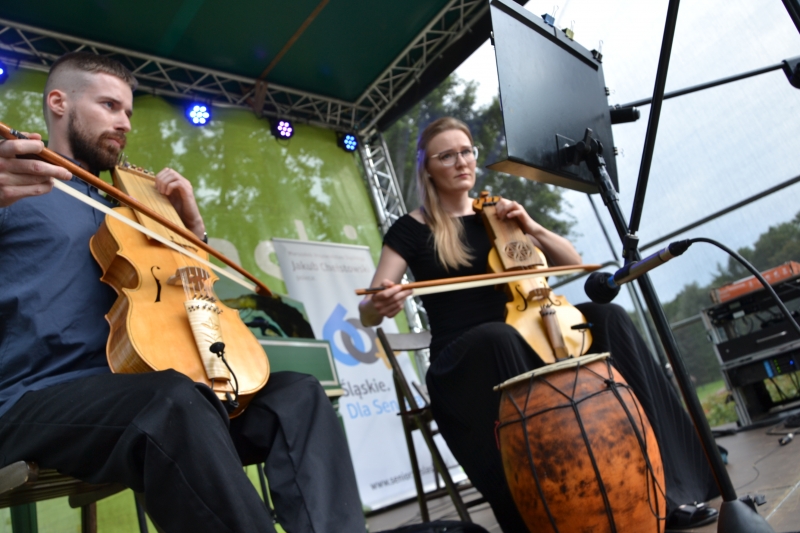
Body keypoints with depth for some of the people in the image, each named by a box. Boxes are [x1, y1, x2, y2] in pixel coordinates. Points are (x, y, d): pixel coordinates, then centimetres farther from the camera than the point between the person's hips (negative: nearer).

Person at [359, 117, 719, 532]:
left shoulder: (494, 215, 15)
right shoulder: (412, 229, 2)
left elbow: (573, 263, 15)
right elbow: (367, 314, -5)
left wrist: (531, 227, -3)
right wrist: (378, 304, -30)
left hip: (522, 337, 5)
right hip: (461, 361, -4)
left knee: (607, 319, -18)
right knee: (502, 340, -38)